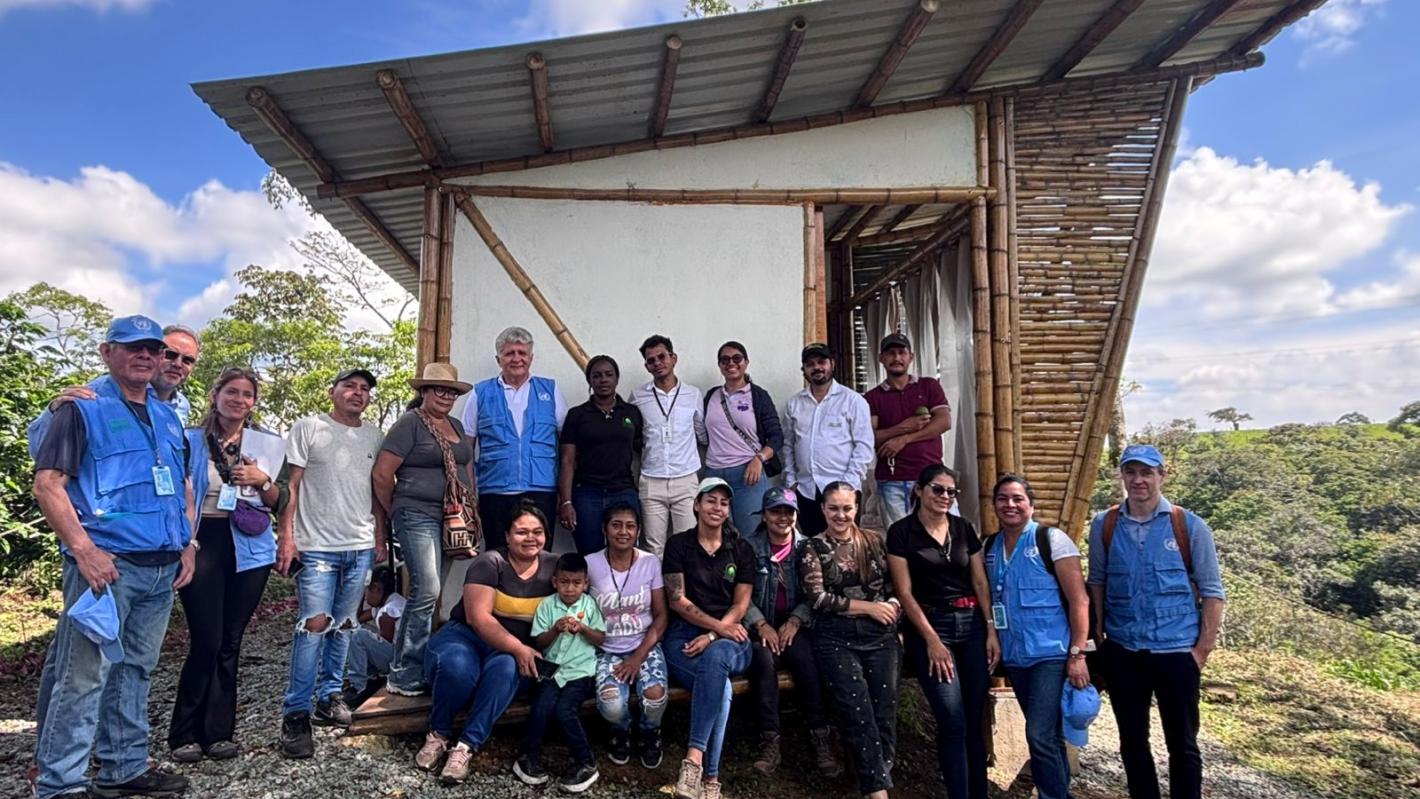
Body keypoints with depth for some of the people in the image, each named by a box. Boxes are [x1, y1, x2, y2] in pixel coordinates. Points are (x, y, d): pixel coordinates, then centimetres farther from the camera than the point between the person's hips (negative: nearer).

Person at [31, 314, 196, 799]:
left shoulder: (168, 417, 16)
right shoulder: (83, 409, -3)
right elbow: (47, 485, -11)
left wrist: (188, 544, 12)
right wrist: (83, 551, -18)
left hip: (163, 569, 7)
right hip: (106, 565, -6)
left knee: (136, 670, 14)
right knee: (85, 675, -5)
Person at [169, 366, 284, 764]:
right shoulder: (191, 440, 2)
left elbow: (279, 503, 9)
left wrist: (264, 481, -9)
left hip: (249, 550, 3)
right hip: (204, 545, -2)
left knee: (230, 643, 8)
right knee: (207, 642, -5)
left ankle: (218, 732, 19)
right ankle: (185, 733, 13)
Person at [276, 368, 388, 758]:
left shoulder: (374, 437, 12)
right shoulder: (308, 428, -1)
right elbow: (291, 485, -3)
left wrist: (380, 540, 13)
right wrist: (287, 536, -9)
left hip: (361, 547, 5)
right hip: (317, 545, -4)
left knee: (344, 626, 11)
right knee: (314, 624, -8)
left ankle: (330, 696, 24)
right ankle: (296, 713, 2)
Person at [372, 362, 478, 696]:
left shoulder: (457, 426, 17)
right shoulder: (409, 423, -6)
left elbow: (467, 470, 23)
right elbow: (382, 474, -9)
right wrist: (397, 512, 2)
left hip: (453, 519, 7)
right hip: (418, 517, -7)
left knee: (426, 593, 9)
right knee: (427, 591, -14)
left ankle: (417, 670, 18)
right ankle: (404, 675, -3)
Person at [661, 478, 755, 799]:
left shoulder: (741, 549, 10)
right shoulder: (678, 544, 5)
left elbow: (740, 606, 3)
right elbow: (677, 600, -3)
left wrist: (712, 636, -14)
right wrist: (719, 626, -14)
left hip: (729, 640, 1)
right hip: (684, 635, -1)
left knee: (715, 656, -37)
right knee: (721, 686, -33)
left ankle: (694, 758, -39)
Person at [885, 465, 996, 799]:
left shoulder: (964, 528, 9)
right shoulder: (901, 532, -5)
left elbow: (980, 582, 10)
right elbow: (905, 592, -7)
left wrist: (991, 630, 1)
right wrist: (932, 640, -11)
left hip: (972, 624, 4)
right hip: (930, 626, -4)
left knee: (975, 720, 6)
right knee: (953, 723, -8)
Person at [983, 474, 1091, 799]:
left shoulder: (1051, 540, -7)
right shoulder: (989, 547, 8)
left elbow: (1078, 600, -10)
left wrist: (1077, 654, -16)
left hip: (1051, 655, -5)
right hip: (1014, 658, 5)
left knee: (1040, 736, -12)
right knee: (1049, 736, 15)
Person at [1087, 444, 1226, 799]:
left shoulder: (1189, 526, -6)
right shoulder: (1104, 525, 0)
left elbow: (1211, 592, -3)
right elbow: (1097, 583, 6)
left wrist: (1203, 649, -6)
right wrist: (1098, 637, 3)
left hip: (1176, 651, -2)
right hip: (1121, 653, 2)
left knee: (1182, 744, 10)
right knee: (1132, 743, 15)